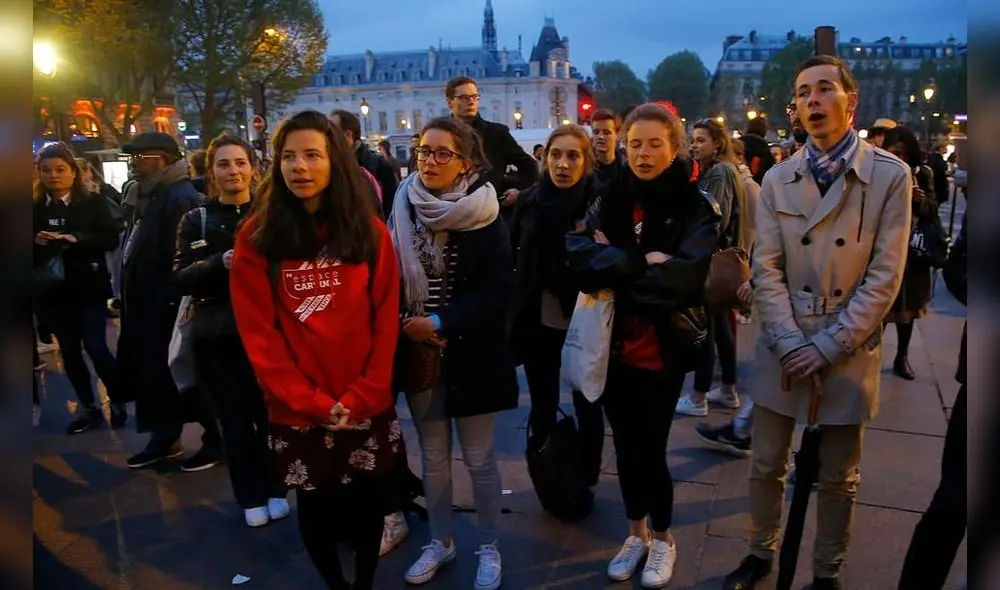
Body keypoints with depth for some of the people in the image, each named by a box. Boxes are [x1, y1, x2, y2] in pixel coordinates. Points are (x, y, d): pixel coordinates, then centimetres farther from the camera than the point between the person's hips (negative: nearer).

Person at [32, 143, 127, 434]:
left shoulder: (93, 202, -3)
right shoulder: (35, 208, 5)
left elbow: (111, 239, -10)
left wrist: (76, 239, -23)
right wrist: (36, 241, -14)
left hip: (89, 287, -4)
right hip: (52, 290, 4)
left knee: (95, 347, -6)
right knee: (69, 351, 11)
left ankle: (118, 400, 16)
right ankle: (89, 406, 25)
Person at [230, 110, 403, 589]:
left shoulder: (369, 230, 0)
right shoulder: (257, 236, -3)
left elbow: (386, 321, -2)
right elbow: (258, 334, -6)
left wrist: (358, 397, -10)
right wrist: (312, 402, -12)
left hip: (368, 405, 1)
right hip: (297, 411, 0)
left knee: (367, 503, 14)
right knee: (314, 508, 14)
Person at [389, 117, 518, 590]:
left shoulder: (483, 217, -9)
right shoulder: (403, 209, -1)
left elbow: (498, 290, -13)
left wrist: (442, 323, -19)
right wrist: (407, 327, -10)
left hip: (471, 352, -3)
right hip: (419, 350, 3)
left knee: (478, 458, 9)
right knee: (432, 456, 16)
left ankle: (489, 548, 29)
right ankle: (440, 542, 35)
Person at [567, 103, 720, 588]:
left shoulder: (696, 206, -6)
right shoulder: (611, 198, 4)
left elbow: (686, 276, -22)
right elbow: (578, 253, -12)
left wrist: (615, 267, -15)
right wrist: (641, 262, -22)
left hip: (663, 349, -3)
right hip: (614, 345, 4)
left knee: (650, 447, 4)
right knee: (626, 444, 14)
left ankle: (662, 539, 30)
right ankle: (636, 532, 36)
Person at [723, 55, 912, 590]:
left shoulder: (890, 175, -5)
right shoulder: (777, 179, 2)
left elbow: (884, 277, -8)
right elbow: (766, 269, -2)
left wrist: (827, 346, -12)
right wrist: (790, 343, -11)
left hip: (848, 351, -1)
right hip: (783, 348, 2)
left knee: (837, 479, 13)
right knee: (766, 465, 12)